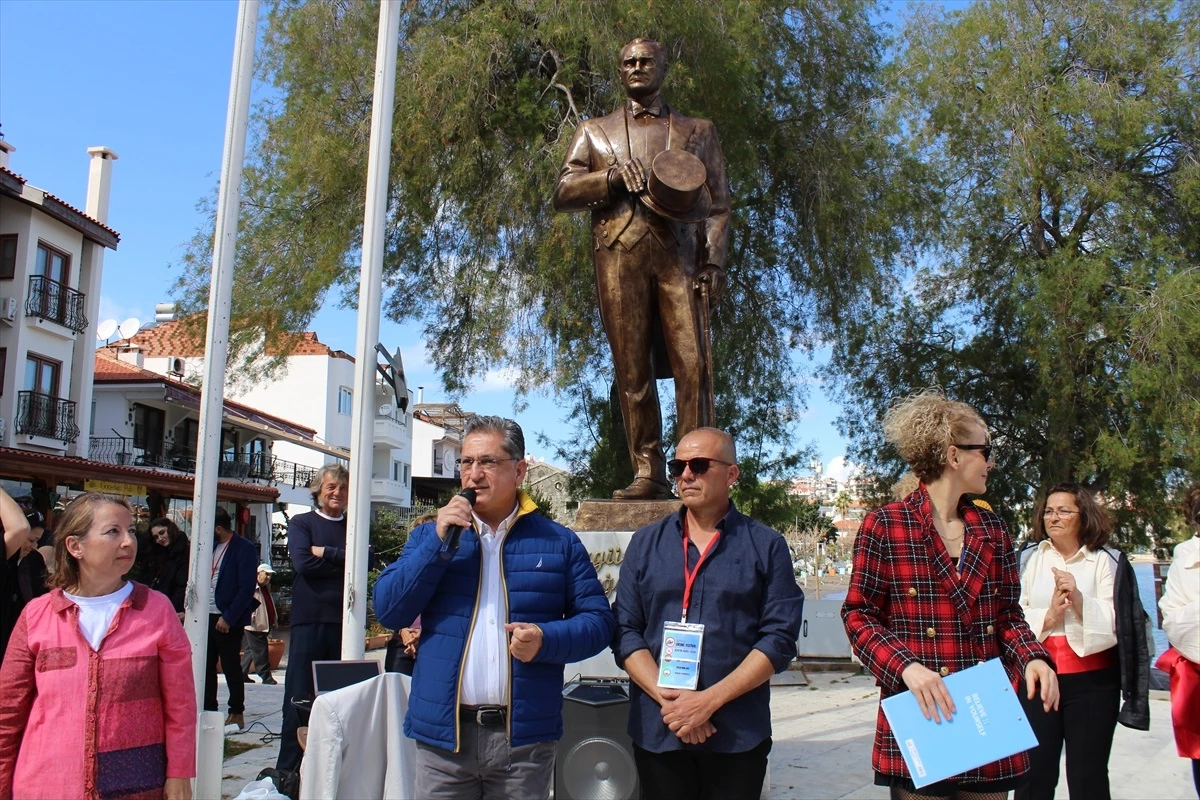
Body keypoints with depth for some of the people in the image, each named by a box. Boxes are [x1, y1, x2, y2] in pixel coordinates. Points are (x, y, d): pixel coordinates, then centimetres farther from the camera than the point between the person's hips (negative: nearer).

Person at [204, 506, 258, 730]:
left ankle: (236, 714, 11)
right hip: (207, 615, 7)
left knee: (231, 668, 1)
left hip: (228, 619, -7)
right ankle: (209, 710, 21)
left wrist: (228, 618, -17)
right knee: (206, 667, 11)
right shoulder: (211, 546, 12)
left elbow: (247, 588, -15)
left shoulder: (244, 549, -11)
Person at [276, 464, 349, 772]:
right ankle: (287, 768, 10)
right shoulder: (301, 523, 7)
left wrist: (325, 552, -9)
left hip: (345, 622, 3)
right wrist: (344, 561, -5)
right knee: (299, 697, 1)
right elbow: (304, 563, -10)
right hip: (309, 621, -2)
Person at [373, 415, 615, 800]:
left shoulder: (558, 542, 3)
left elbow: (598, 620, 2)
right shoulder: (431, 535, 8)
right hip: (442, 732, 1)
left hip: (524, 735, -1)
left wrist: (546, 638, -18)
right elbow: (389, 612, -1)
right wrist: (439, 541, -10)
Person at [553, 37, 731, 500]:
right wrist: (612, 176, -5)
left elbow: (718, 204, 12)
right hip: (619, 256, 1)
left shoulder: (697, 132, 21)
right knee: (632, 371, -3)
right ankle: (648, 474, 1)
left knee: (693, 365, -12)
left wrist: (715, 261, -3)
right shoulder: (594, 132, 23)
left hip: (680, 255, -1)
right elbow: (562, 192, 12)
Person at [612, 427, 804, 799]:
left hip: (738, 736, -1)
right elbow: (625, 631, 2)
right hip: (657, 733, 2)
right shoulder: (646, 542, 6)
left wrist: (709, 700, -14)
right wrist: (668, 699, -12)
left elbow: (779, 638, -6)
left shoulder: (766, 546, 0)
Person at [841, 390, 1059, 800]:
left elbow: (1007, 615, 15)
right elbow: (859, 615, -4)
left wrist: (1032, 657, -6)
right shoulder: (885, 526, -6)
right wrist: (905, 666, -20)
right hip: (918, 722, -5)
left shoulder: (992, 528, 12)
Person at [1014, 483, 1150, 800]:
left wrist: (1079, 599, -19)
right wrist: (1047, 617, -16)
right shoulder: (1028, 558, 7)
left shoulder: (1107, 561, 5)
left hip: (1092, 680, 0)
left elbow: (1114, 623, -4)